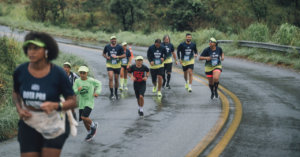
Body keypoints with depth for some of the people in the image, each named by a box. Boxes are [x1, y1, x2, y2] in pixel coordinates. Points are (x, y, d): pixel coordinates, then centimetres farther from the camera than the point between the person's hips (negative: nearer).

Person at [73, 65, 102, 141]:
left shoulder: (91, 80, -6)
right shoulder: (77, 81, -2)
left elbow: (99, 83, 12)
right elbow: (74, 92, -7)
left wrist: (97, 92, 0)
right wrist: (77, 90, -28)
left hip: (89, 102, -4)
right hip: (81, 103, 4)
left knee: (84, 117, -20)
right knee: (84, 120, 11)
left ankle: (93, 125, 9)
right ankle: (90, 133, 34)